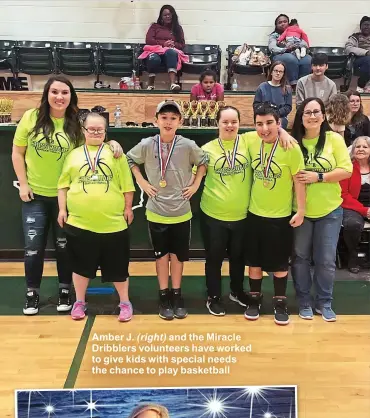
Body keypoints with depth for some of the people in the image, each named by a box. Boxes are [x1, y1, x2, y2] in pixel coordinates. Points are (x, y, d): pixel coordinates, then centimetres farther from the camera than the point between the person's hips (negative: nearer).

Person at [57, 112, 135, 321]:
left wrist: (128, 208, -1)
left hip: (113, 222, -1)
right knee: (81, 264, 13)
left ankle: (125, 302, 22)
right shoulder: (74, 155, 9)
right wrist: (62, 209, 3)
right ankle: (80, 302, 30)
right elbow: (63, 184, 9)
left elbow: (127, 185, 2)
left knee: (117, 265, 7)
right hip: (80, 222, 2)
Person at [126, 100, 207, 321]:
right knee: (161, 254, 11)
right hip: (157, 211, 0)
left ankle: (177, 294, 27)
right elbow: (129, 160, 8)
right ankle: (164, 295, 25)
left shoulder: (188, 145, -9)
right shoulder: (147, 145, -8)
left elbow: (205, 162, 7)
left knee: (178, 255, 12)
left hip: (181, 212, 0)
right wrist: (141, 182, 0)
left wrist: (195, 184, 0)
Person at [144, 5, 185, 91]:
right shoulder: (155, 26, 21)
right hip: (156, 51, 0)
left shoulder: (178, 28, 24)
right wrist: (163, 43, -8)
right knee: (154, 58, -41)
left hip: (171, 52, 0)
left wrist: (174, 44, -8)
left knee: (171, 52, -40)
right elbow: (148, 41, 6)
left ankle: (173, 83, -57)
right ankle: (150, 85, -30)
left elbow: (182, 45, 16)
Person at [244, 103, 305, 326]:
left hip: (281, 215, -3)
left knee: (280, 263, 9)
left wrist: (301, 210, -9)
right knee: (254, 260, 12)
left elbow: (298, 181, -11)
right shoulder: (252, 144, -4)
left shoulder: (291, 148, -16)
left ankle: (280, 303, 25)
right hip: (255, 213, 4)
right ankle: (255, 299, 29)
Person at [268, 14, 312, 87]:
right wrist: (285, 49, -20)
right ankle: (294, 84, -34)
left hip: (296, 55, 3)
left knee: (308, 59, -30)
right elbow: (272, 49, -3)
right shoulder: (274, 35, 17)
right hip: (280, 56, -3)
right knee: (290, 58, -39)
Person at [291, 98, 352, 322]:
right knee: (300, 257, 10)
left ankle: (324, 302, 26)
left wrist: (318, 177, -18)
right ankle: (304, 301, 27)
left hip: (329, 211, -1)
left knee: (326, 260, 7)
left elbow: (346, 170, -8)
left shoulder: (334, 139, -5)